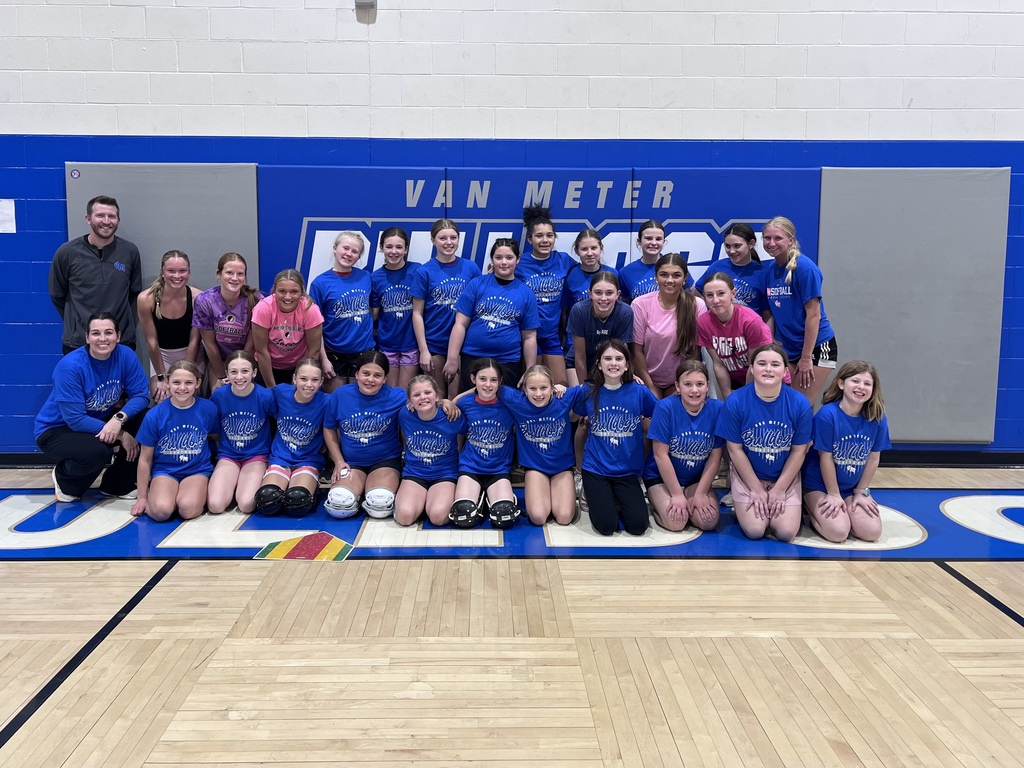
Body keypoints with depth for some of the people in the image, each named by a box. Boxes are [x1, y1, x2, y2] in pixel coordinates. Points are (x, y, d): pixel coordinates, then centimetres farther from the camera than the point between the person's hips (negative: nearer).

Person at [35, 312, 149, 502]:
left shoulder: (125, 356, -14)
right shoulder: (70, 366, -26)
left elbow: (141, 395, -14)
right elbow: (75, 420, -27)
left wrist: (119, 418, -35)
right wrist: (120, 435, -28)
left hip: (102, 420, 6)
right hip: (57, 429, -5)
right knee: (97, 451, -36)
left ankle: (119, 484, -1)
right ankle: (65, 480, 2)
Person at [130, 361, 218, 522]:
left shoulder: (208, 409, -7)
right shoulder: (154, 415, -9)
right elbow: (145, 459, 1)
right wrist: (142, 497, 6)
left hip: (198, 470, 0)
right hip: (165, 470, 1)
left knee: (188, 509, -30)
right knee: (160, 510, -29)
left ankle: (201, 494, 4)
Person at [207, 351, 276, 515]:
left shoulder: (266, 396, -14)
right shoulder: (218, 396, -9)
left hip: (257, 455, -2)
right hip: (228, 455, 2)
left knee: (246, 505, -25)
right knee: (215, 505, -20)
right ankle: (234, 483, 11)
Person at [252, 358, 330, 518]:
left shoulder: (325, 402, -13)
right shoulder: (281, 392, -6)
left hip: (308, 461, -2)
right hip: (279, 459, 2)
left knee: (297, 504, -30)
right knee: (266, 501, -26)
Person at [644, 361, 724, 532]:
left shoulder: (717, 409, -12)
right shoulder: (665, 407, -19)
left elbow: (715, 457, -6)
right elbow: (660, 454, -16)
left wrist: (700, 494, -10)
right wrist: (677, 494, -16)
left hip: (698, 478, 3)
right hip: (662, 476, -3)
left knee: (709, 522, -19)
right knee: (675, 522, -24)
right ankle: (655, 504, 8)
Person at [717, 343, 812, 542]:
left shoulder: (799, 403, -15)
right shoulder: (735, 402, -18)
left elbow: (798, 451, -6)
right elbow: (735, 449, -11)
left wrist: (779, 490, -8)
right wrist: (757, 490, -10)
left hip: (785, 476, 1)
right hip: (747, 474, -1)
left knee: (786, 532, -12)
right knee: (755, 530, -15)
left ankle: (778, 501, 21)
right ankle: (741, 505, 18)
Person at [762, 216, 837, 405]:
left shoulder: (805, 268, -14)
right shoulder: (769, 270, 5)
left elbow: (813, 315, -16)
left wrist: (806, 358, -16)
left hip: (816, 347, -6)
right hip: (788, 349, 6)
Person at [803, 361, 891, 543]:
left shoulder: (878, 418, -9)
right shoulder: (827, 415, -22)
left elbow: (873, 458, 0)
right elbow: (826, 458, -16)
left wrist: (862, 492, 2)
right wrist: (834, 495, -11)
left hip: (853, 488, 5)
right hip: (820, 485, -5)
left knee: (872, 532, -12)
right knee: (838, 532, -21)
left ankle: (841, 511, 15)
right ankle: (811, 507, 8)